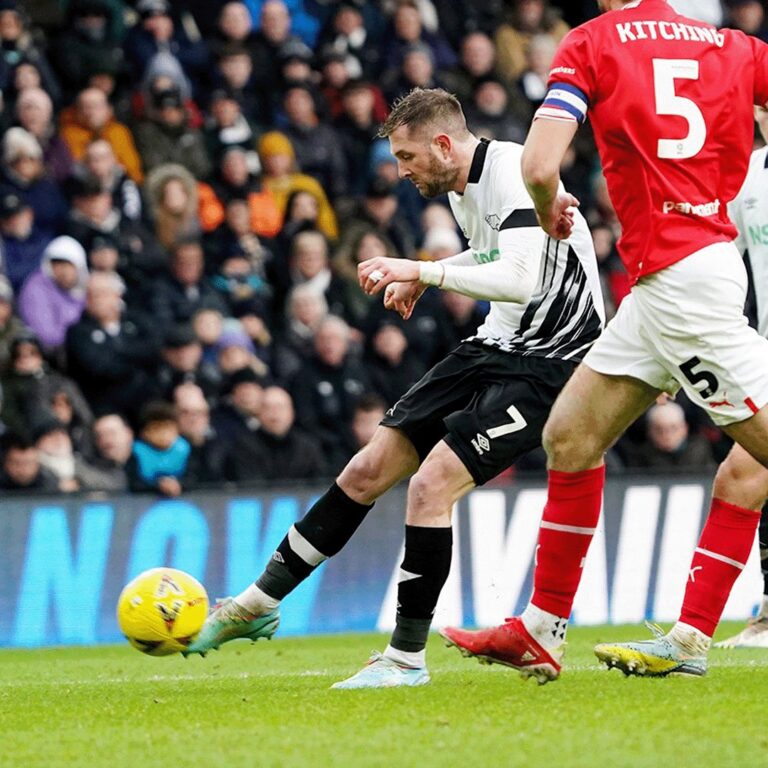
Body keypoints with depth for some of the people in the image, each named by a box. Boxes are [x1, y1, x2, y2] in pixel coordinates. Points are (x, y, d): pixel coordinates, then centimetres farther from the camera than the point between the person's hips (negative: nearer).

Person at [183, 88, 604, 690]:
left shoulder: (512, 175, -21)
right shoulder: (461, 188, 9)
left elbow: (522, 279, -33)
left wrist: (424, 272, -30)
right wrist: (425, 274, 14)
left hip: (548, 361, -9)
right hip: (495, 346, 9)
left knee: (432, 483, -21)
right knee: (368, 471, 6)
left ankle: (407, 658, -9)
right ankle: (259, 605, 16)